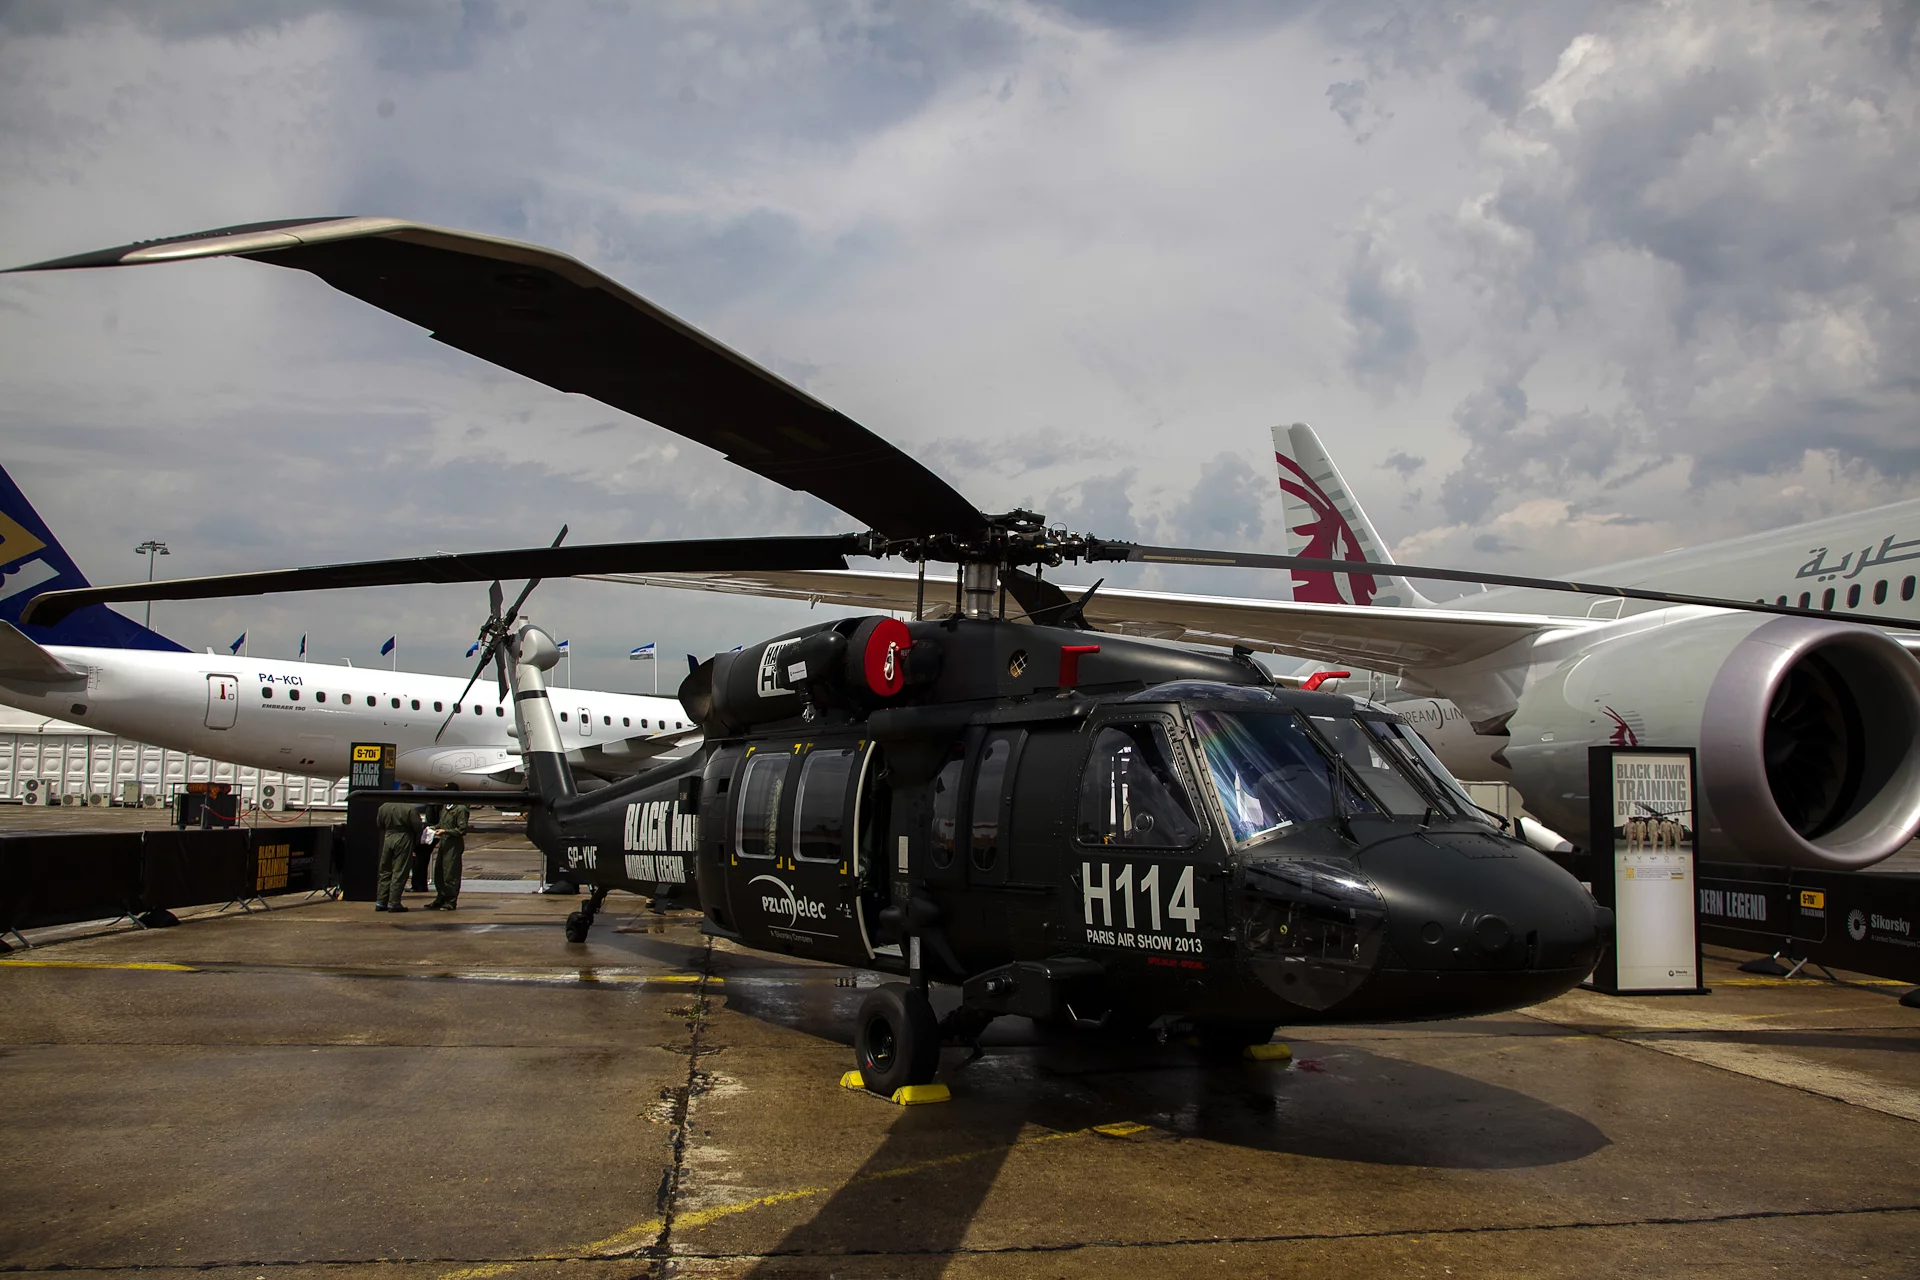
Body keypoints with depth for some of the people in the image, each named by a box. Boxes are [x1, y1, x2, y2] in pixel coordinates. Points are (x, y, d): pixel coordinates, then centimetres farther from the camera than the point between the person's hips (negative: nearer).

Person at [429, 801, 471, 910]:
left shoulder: (461, 809, -14)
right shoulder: (446, 808, 12)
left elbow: (462, 830, -16)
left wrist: (445, 831, -19)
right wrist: (434, 828, 6)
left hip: (454, 845, -9)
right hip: (443, 843, 9)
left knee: (450, 874, -3)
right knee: (438, 873, 14)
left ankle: (451, 902, 7)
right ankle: (440, 900, 26)